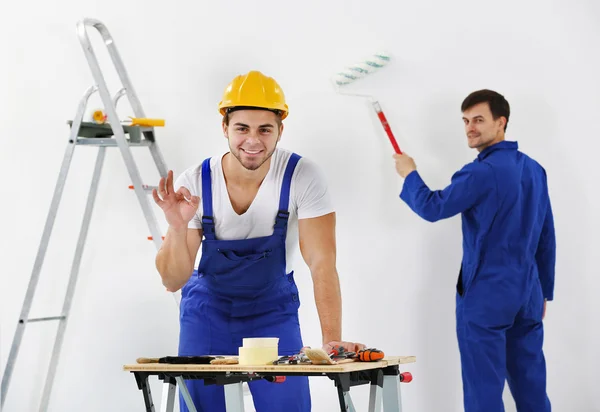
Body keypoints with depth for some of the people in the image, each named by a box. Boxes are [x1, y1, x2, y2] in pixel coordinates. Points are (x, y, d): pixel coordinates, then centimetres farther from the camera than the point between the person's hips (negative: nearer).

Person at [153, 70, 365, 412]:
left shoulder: (303, 177, -21)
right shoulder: (194, 184, -19)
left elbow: (322, 264, -24)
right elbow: (173, 281, -16)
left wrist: (332, 339, -35)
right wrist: (178, 228, -36)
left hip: (273, 309, 0)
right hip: (208, 310, 1)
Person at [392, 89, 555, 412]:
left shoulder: (482, 173, -15)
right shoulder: (534, 169, 9)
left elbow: (432, 208, -10)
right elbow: (547, 237, 14)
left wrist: (410, 174, 8)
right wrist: (543, 291, 20)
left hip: (486, 293, -7)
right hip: (528, 291, 7)